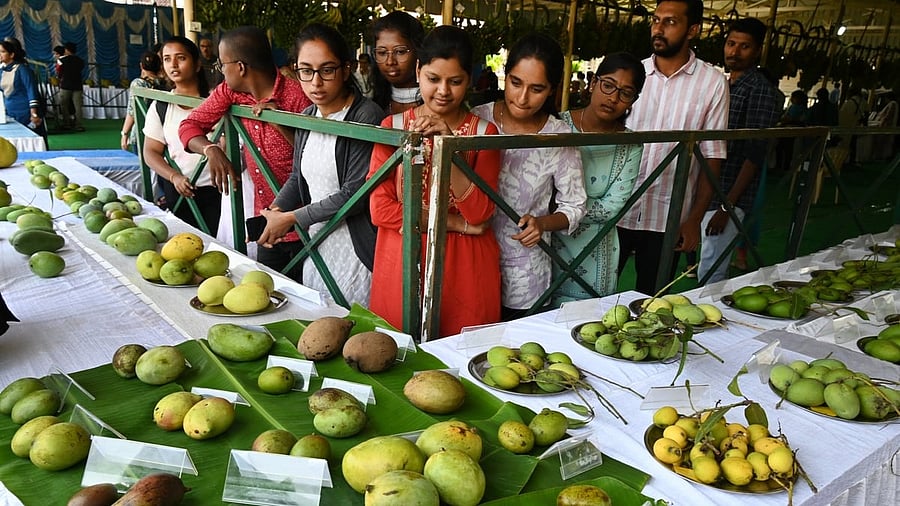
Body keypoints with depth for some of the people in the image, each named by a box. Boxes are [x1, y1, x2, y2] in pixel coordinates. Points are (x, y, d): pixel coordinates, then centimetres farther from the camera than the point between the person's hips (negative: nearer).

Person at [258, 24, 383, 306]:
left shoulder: (367, 117, -15)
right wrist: (275, 211, 0)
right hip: (316, 248, 7)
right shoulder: (307, 117, 9)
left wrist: (291, 218, -11)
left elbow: (354, 194, -19)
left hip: (356, 251, -7)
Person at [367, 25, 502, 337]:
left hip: (465, 270, 0)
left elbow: (479, 214, -10)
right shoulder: (393, 127, 1)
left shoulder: (484, 132, 0)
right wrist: (457, 223, -10)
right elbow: (380, 209, -7)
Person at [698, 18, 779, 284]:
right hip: (705, 192, 8)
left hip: (728, 196, -8)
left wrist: (727, 206, -18)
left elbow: (755, 154, -14)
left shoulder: (759, 89, -9)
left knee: (710, 276, -5)